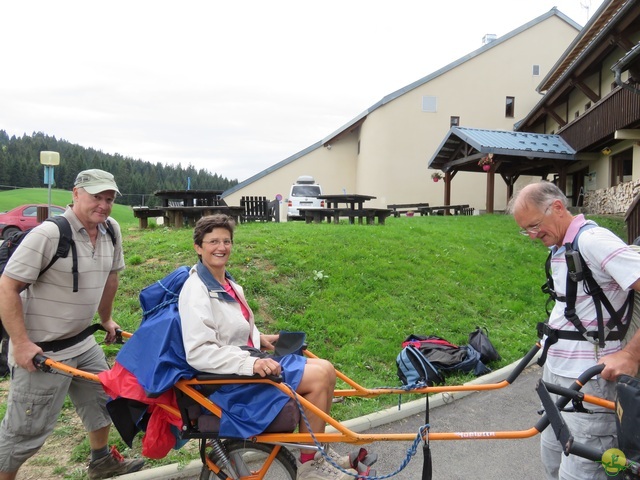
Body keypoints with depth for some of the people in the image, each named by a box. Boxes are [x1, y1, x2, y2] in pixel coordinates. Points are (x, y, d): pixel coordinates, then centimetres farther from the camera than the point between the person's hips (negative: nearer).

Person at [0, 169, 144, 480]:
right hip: (41, 350, -8)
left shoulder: (111, 230, -2)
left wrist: (106, 319, 21)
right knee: (26, 430, 3)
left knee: (102, 399, 22)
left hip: (82, 343, 8)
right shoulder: (48, 234, -22)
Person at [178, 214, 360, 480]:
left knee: (325, 368, -1)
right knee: (319, 376, -16)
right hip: (231, 376, -9)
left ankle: (316, 448, 13)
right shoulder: (196, 291, -18)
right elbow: (198, 352, -26)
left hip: (249, 359, 9)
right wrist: (250, 363, -33)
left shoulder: (227, 283, 11)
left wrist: (259, 338, 8)